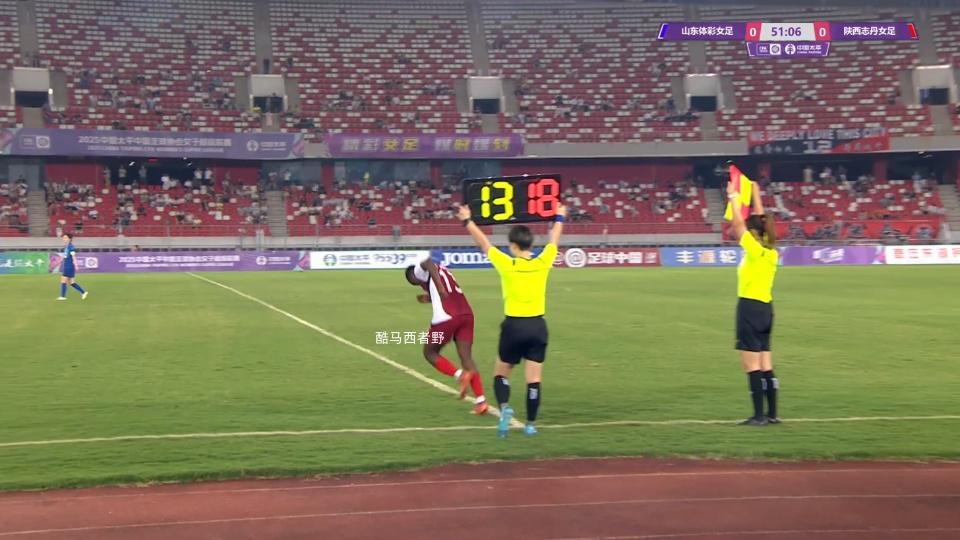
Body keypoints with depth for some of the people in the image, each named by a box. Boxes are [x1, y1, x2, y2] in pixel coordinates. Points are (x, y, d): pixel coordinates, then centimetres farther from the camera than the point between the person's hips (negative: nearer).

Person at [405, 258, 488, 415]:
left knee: (430, 352, 13)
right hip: (466, 314, 7)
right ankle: (480, 400, -5)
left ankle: (460, 375, -8)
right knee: (466, 357, 7)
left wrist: (440, 289, -21)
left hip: (446, 317, -7)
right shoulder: (443, 271, 30)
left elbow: (428, 263, -18)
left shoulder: (420, 271, 8)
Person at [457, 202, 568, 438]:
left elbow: (483, 243, 3)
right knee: (534, 379, 5)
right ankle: (531, 424, 6)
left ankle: (504, 408, -11)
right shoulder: (542, 262, -3)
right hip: (537, 326, 2)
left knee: (501, 374, 13)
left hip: (514, 326, -2)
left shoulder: (506, 264, -10)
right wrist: (560, 218, 34)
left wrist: (467, 220, 17)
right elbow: (554, 241, 16)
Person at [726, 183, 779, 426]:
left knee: (752, 366, -5)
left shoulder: (755, 250, -13)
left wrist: (734, 198, 2)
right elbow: (759, 220, 19)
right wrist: (756, 195, 25)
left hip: (750, 307, -8)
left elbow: (739, 224, -9)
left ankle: (759, 415, -5)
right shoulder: (771, 251, 7)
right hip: (765, 308, 8)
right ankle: (772, 413, 13)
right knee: (765, 366, 11)